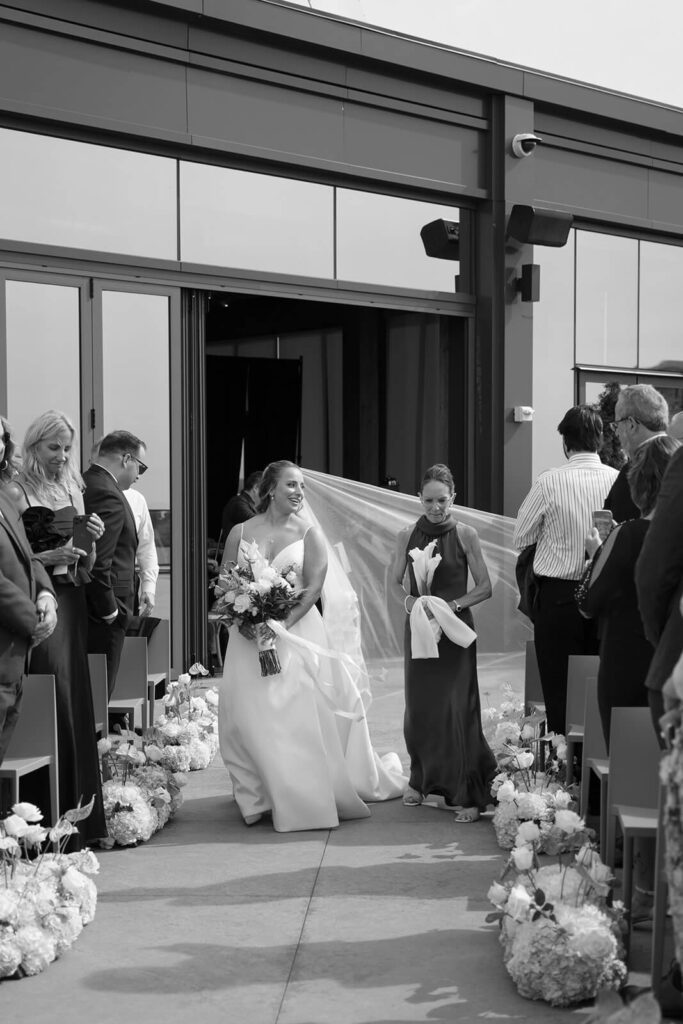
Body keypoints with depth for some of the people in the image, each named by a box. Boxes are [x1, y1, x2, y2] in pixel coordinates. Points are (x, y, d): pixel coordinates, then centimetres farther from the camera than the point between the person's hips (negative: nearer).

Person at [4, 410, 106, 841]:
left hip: (72, 604, 6)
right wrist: (50, 556, -18)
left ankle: (84, 812, 12)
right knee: (54, 707, -8)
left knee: (78, 701, 6)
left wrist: (92, 541, -1)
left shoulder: (73, 491, 14)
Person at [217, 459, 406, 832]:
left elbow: (313, 588, -6)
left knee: (303, 713, -4)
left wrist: (281, 624, -18)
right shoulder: (240, 532, 6)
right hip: (250, 637, 1)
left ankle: (310, 795, 11)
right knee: (250, 715, -2)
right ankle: (258, 797, 10)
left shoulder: (309, 534, 2)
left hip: (296, 632, -1)